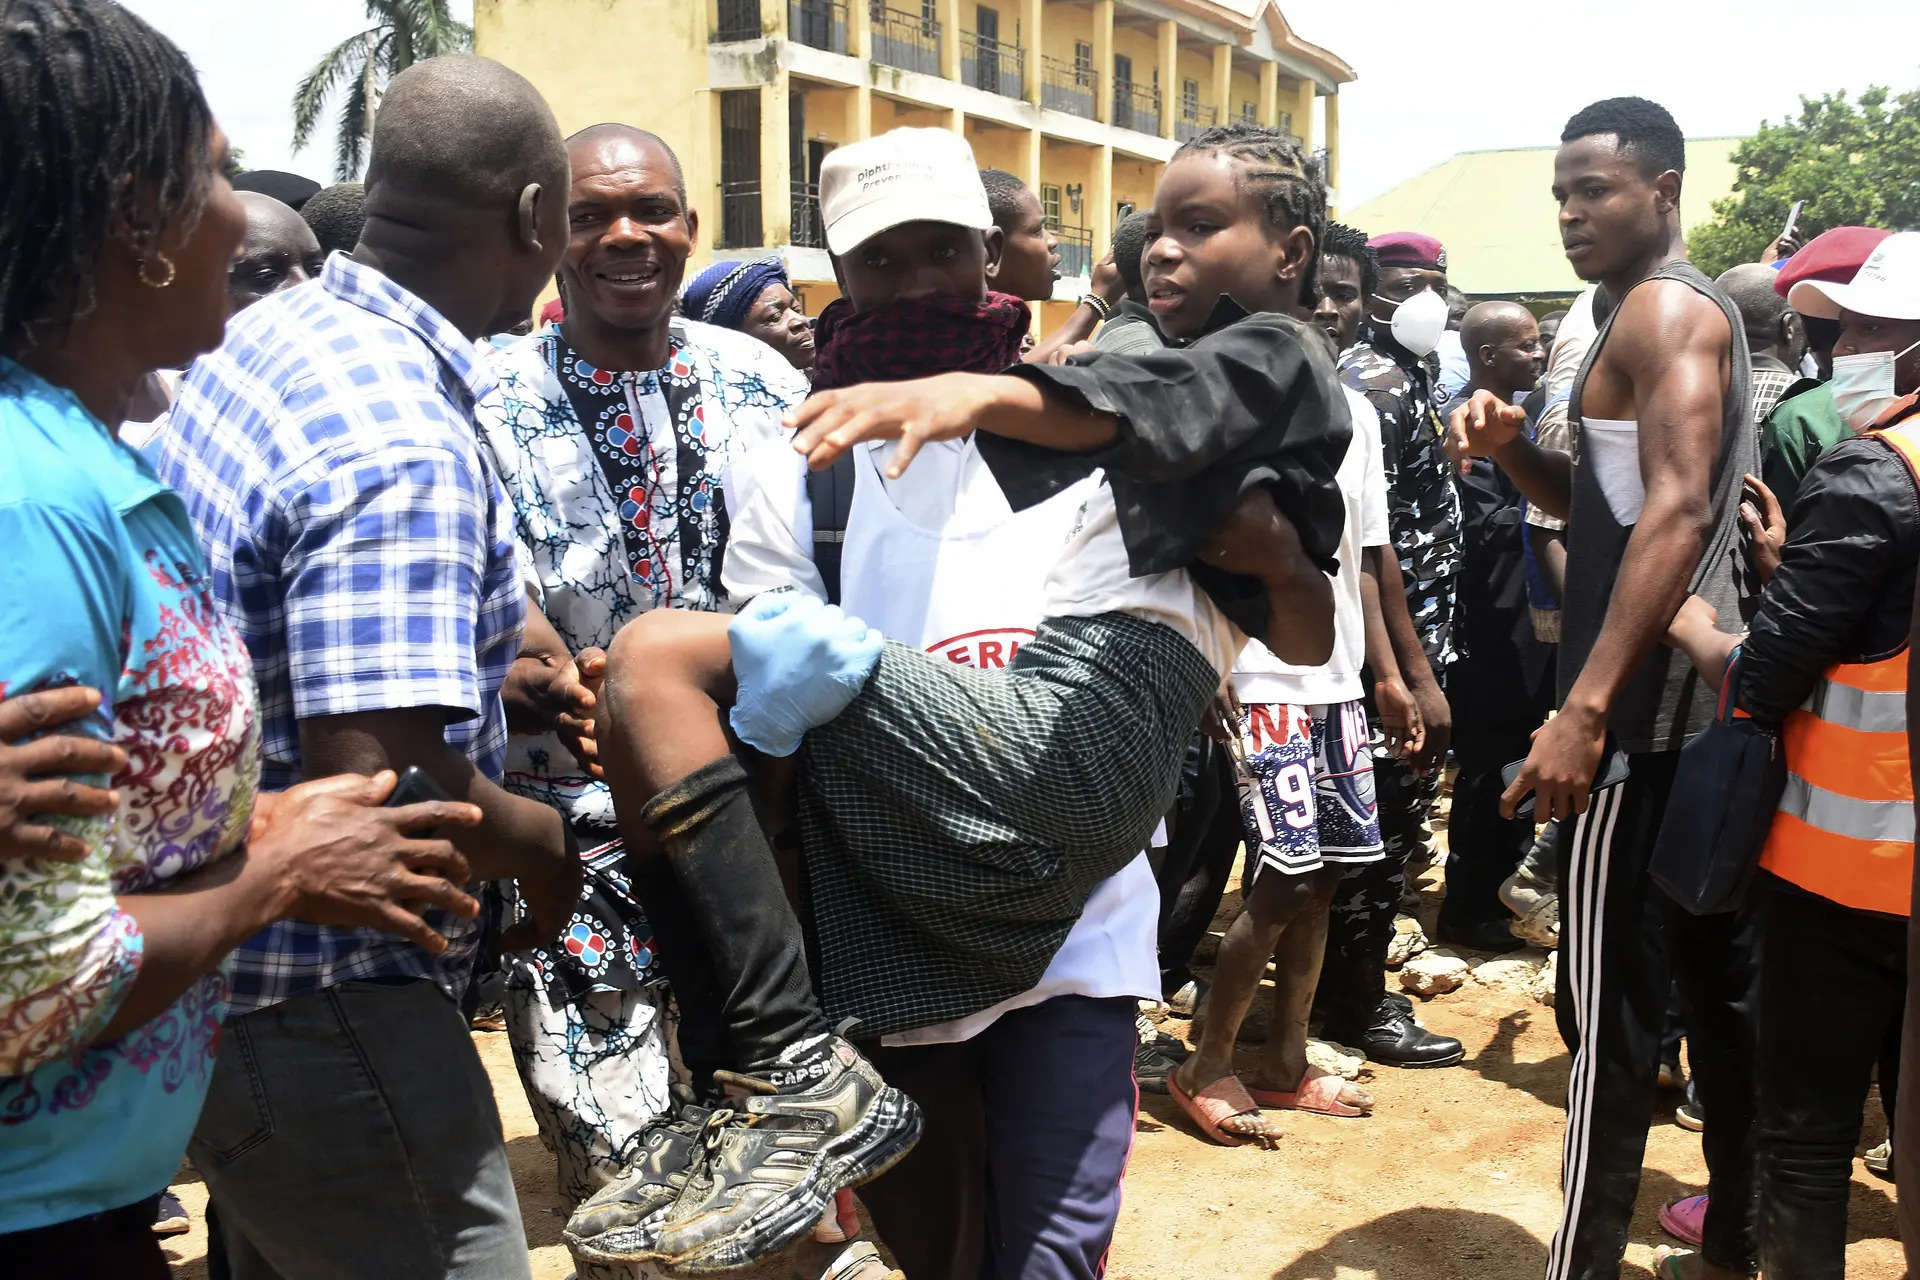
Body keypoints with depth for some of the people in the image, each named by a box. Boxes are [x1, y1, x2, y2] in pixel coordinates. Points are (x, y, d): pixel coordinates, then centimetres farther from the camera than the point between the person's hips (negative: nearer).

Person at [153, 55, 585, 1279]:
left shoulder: (266, 333, 3)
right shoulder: (403, 449, -26)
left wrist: (494, 667, 18)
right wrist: (539, 838, -12)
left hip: (227, 964, 9)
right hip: (320, 1018, -9)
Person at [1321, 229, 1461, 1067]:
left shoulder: (1409, 376, 16)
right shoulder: (1374, 384, -15)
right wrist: (1417, 674, -23)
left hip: (1416, 635, 10)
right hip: (1392, 644, -10)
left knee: (1391, 822, 16)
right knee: (1381, 829, -1)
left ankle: (1348, 986, 29)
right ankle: (1357, 1006, 12)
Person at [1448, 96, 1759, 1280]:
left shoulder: (1665, 307, -12)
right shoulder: (1681, 312, 19)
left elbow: (1675, 510, -24)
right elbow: (1600, 504, 21)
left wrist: (1585, 708, -30)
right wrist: (1511, 446, 1)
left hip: (1647, 702, -10)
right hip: (1703, 694, 10)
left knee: (1614, 1001, -5)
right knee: (1718, 974, 17)